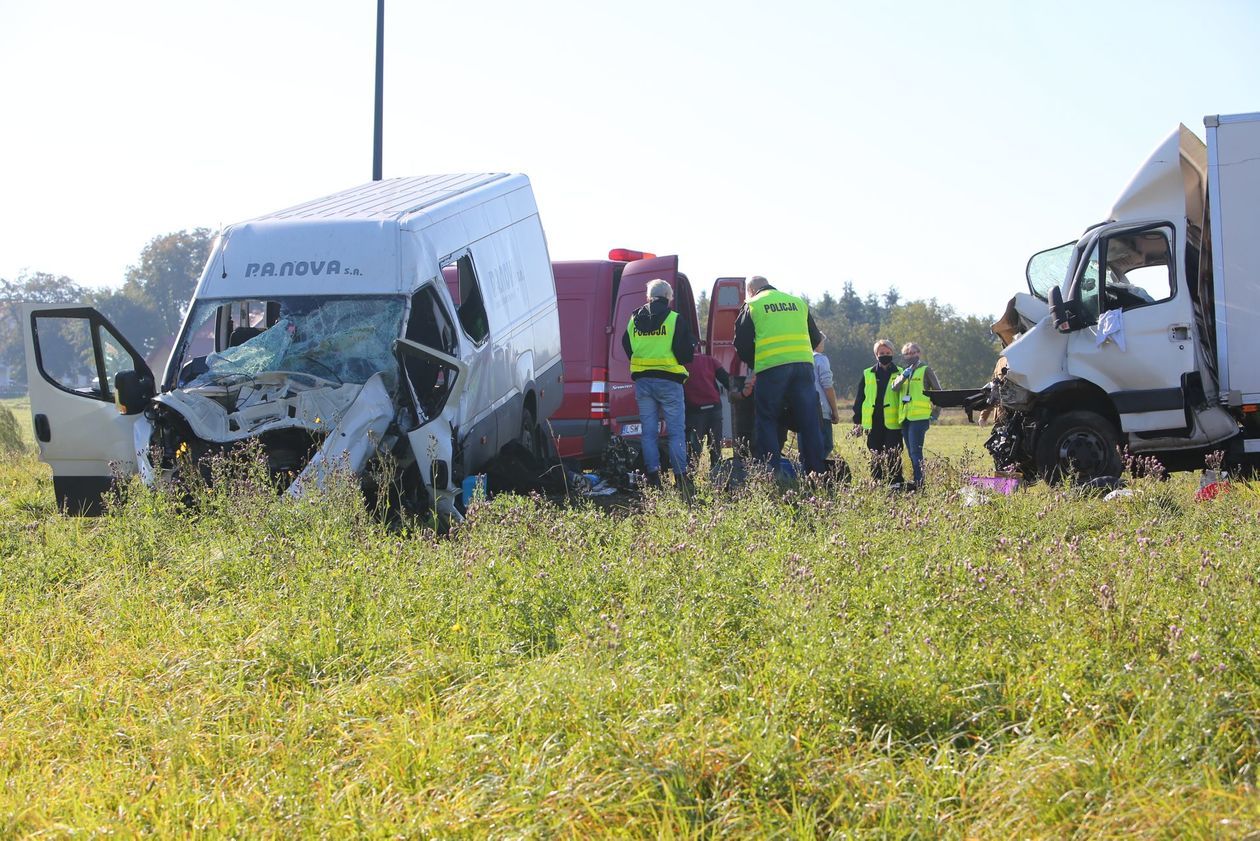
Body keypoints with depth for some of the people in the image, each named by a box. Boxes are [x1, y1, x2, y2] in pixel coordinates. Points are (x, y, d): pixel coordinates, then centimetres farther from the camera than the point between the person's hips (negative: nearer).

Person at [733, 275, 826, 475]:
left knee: (767, 421, 5)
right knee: (808, 420, 7)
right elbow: (816, 338, 24)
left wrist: (753, 364, 23)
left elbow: (742, 344, 8)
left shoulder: (752, 306, 10)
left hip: (771, 367, -3)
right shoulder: (798, 302, 21)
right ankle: (816, 472, 5)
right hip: (804, 363, 3)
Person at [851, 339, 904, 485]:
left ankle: (895, 483, -3)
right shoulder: (868, 374, 11)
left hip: (892, 423, -3)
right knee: (876, 457, 7)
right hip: (873, 423, 3)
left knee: (893, 457, -5)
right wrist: (857, 422, 7)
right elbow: (859, 399, 12)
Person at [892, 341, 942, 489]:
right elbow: (895, 387, 0)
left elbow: (937, 391, 4)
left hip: (920, 416, -6)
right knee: (911, 453, 10)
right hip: (905, 417, 7)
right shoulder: (903, 372, 19)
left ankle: (919, 484, -16)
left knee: (915, 452, -14)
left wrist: (935, 412, -1)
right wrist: (903, 376, -17)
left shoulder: (925, 370, 2)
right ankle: (916, 483, 15)